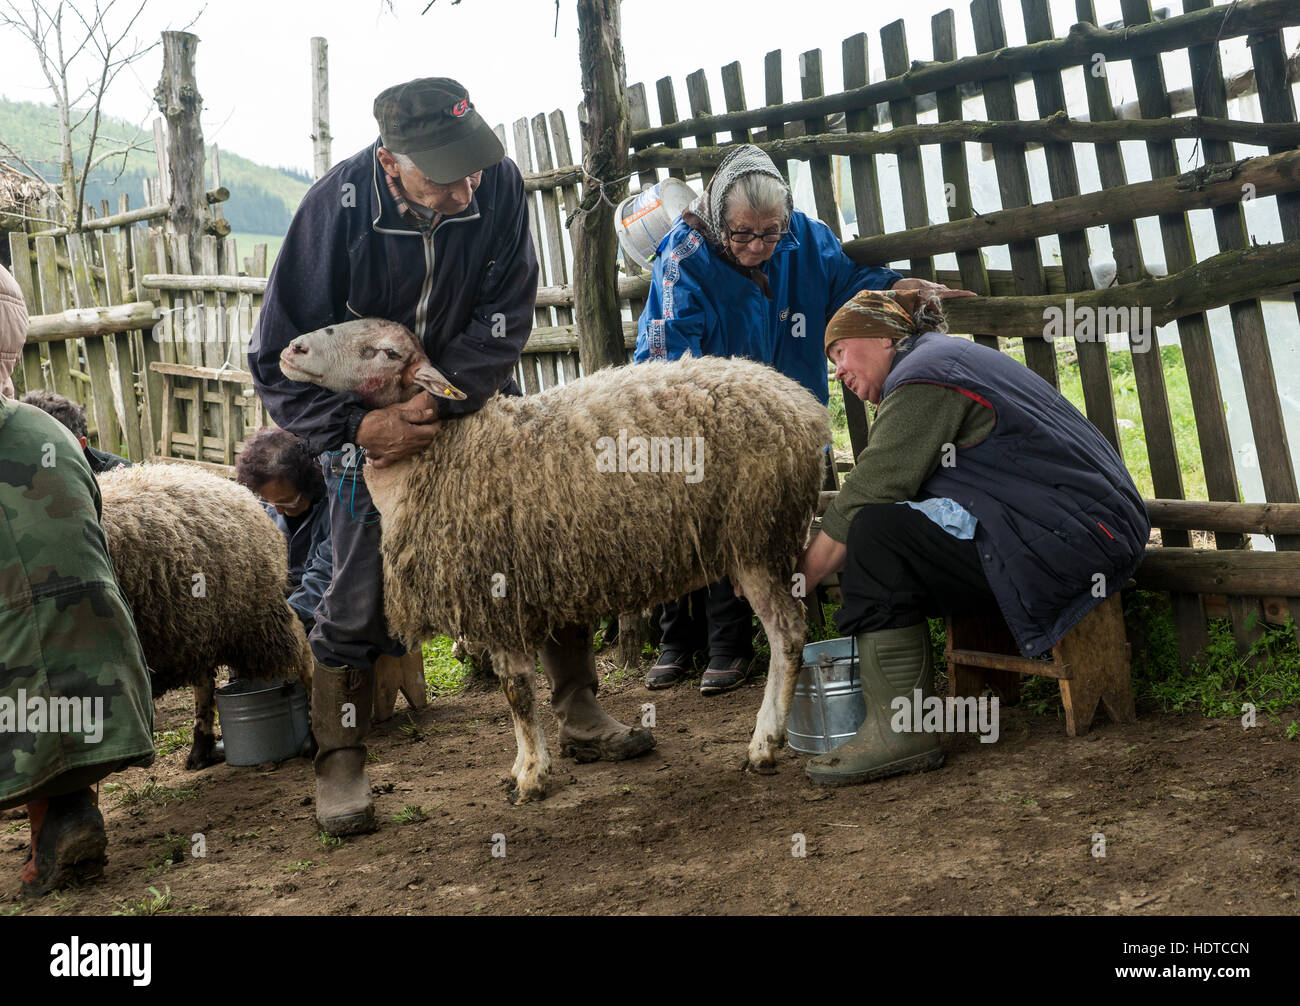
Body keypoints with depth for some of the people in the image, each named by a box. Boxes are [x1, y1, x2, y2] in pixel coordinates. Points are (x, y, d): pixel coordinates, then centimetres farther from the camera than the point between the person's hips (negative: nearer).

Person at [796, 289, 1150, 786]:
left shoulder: (923, 376, -9)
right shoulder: (949, 357, 23)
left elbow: (866, 498, -14)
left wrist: (796, 577, -4)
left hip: (1070, 537, -11)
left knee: (878, 531, -18)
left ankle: (900, 730, -18)